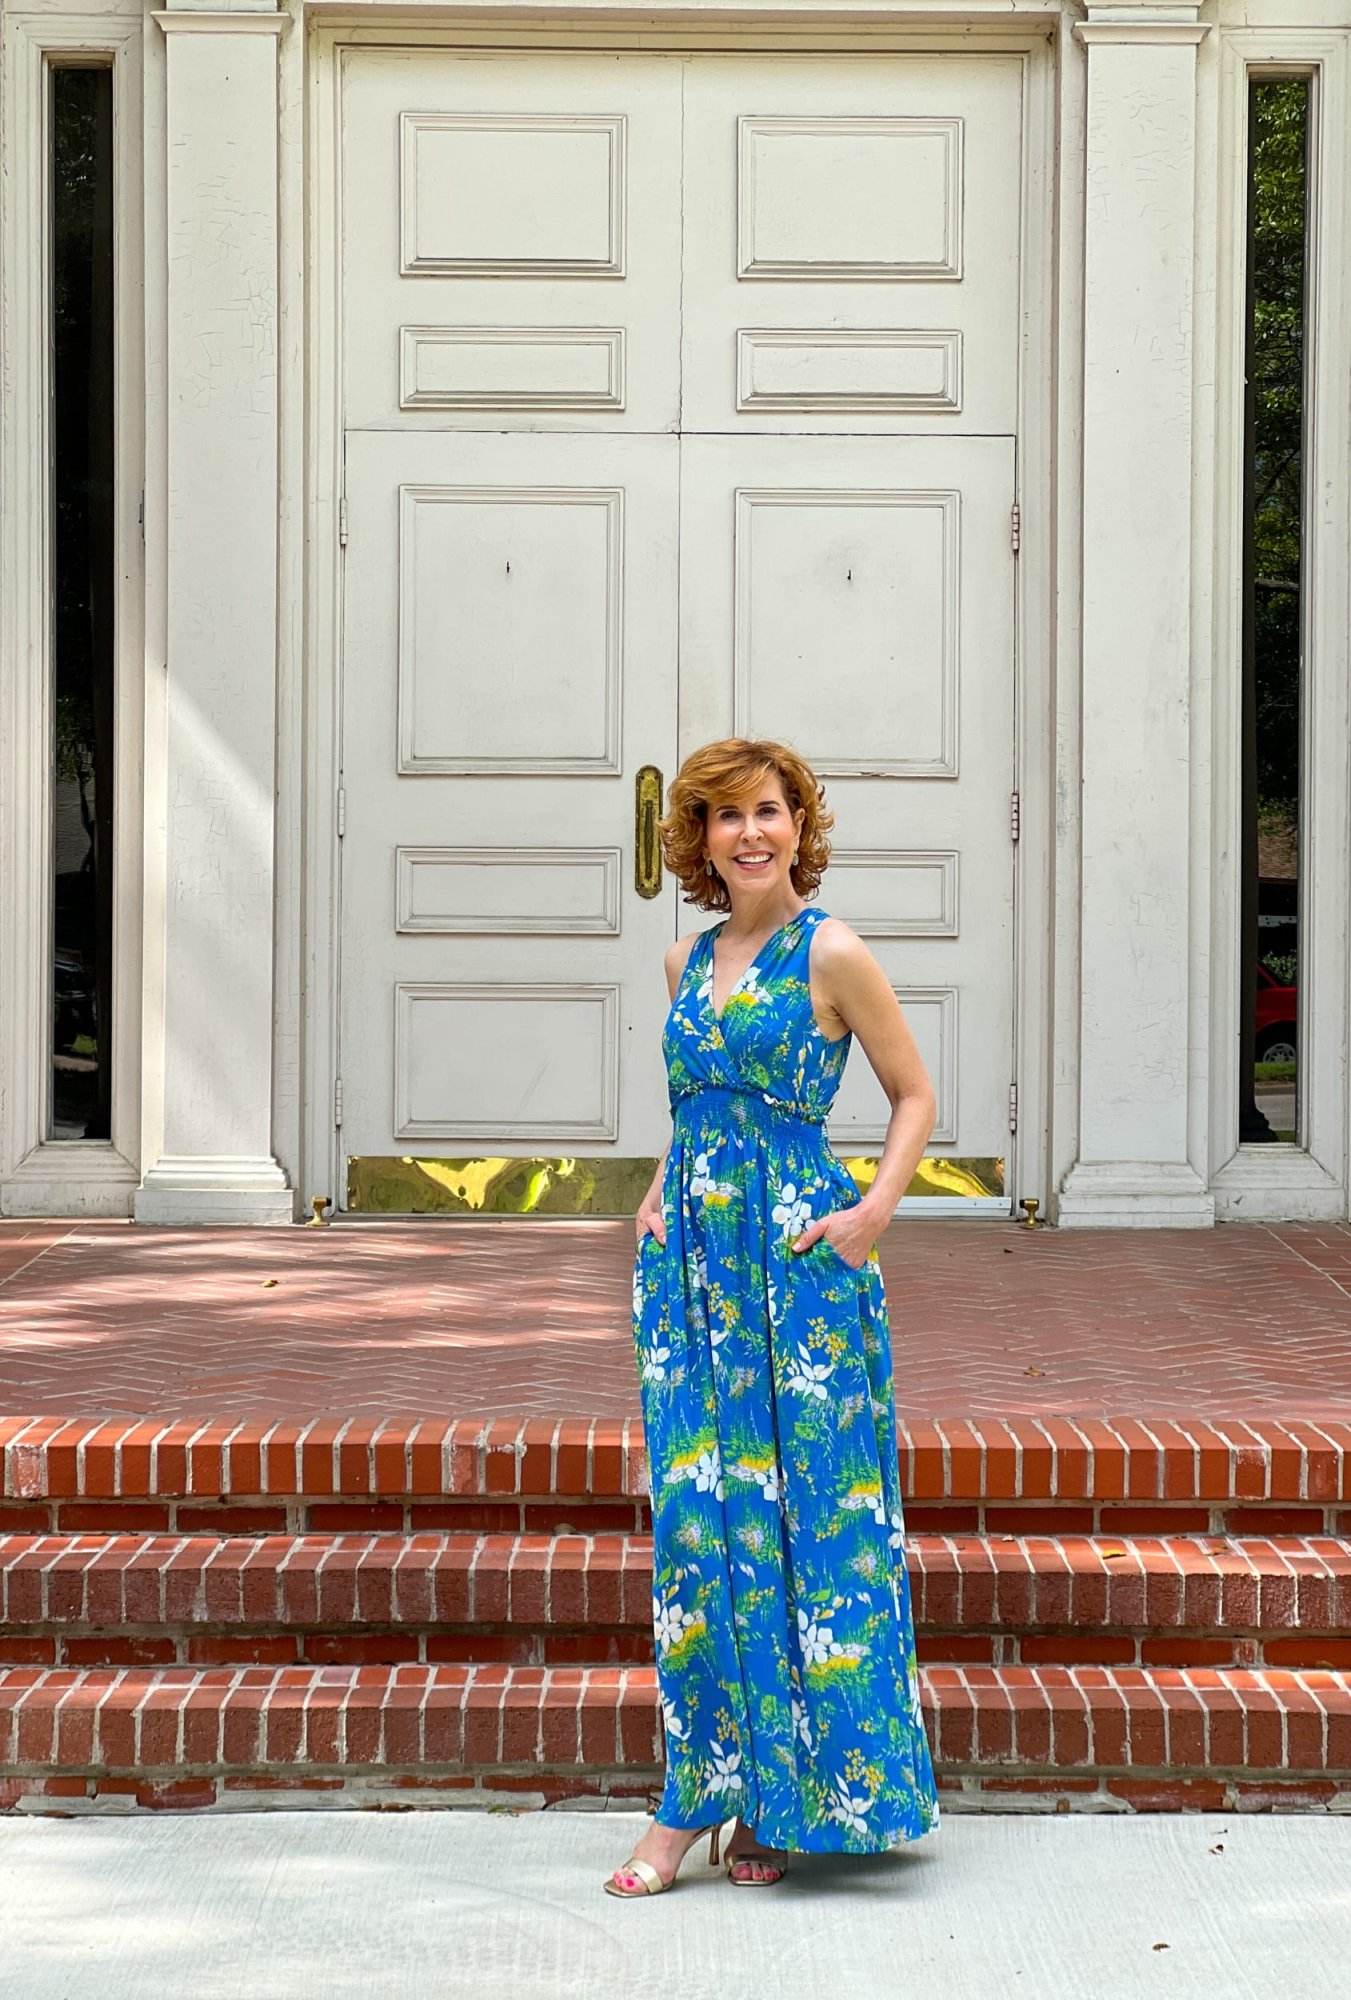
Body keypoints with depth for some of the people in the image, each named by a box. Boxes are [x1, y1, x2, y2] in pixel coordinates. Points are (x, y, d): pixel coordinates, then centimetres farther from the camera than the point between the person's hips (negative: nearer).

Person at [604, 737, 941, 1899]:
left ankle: (788, 1795, 7)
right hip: (692, 1257, 6)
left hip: (798, 1258, -5)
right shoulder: (689, 961, 13)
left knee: (802, 1510, -2)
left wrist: (875, 1211, -11)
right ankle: (697, 1795, 6)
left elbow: (916, 1093, 0)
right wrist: (662, 1187, 13)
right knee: (697, 1515, 2)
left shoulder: (831, 954, -4)